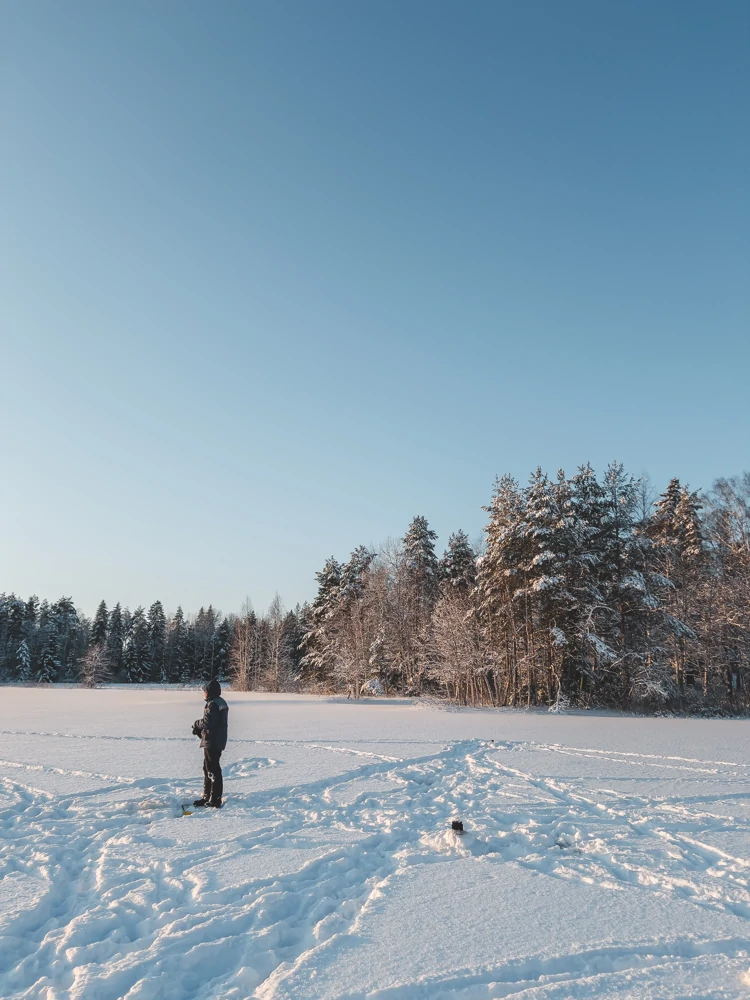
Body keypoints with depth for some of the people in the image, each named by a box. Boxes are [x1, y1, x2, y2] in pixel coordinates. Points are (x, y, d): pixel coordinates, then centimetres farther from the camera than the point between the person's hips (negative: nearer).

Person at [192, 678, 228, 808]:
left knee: (213, 770, -5)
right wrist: (199, 729, 10)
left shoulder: (213, 704, -18)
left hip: (212, 742, -11)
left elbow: (208, 723, -24)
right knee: (207, 768, 18)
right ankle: (207, 797, 26)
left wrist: (196, 723, -5)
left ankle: (215, 800, 0)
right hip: (218, 741, 11)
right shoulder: (221, 702, 14)